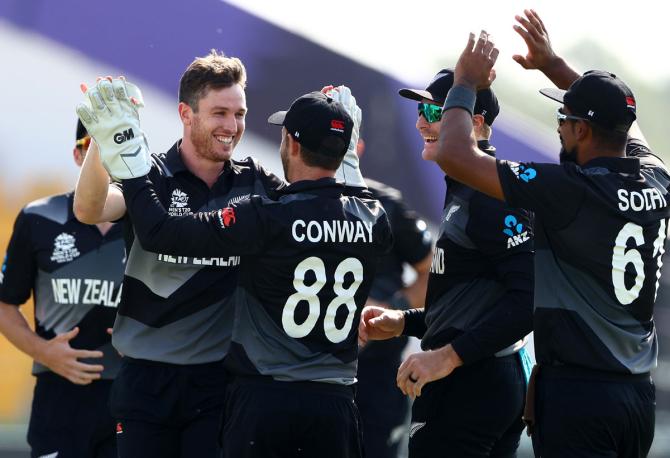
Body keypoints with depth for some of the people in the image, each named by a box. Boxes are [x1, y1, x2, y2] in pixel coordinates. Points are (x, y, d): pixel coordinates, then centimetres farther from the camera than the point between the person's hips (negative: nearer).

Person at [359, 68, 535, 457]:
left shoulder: (492, 195, -15)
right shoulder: (463, 191, 19)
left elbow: (531, 297, -24)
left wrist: (450, 355, -25)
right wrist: (404, 322, 15)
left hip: (472, 385, -11)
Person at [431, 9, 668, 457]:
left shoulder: (570, 190, -16)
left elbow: (456, 155, -12)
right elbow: (618, 118, 28)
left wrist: (466, 83, 4)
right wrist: (553, 64, 35)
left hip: (576, 391, -7)